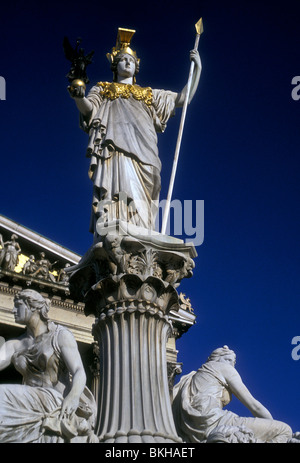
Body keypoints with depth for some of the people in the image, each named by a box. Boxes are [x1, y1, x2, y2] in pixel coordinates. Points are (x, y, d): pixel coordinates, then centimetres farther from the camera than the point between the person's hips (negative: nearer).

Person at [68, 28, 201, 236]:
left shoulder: (149, 94, 34)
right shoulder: (102, 89, 28)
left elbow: (183, 99, 30)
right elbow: (88, 108, 8)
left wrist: (197, 69, 23)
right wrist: (79, 97, -15)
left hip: (142, 147, 3)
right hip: (114, 144, -2)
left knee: (140, 195, -16)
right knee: (118, 189, -26)